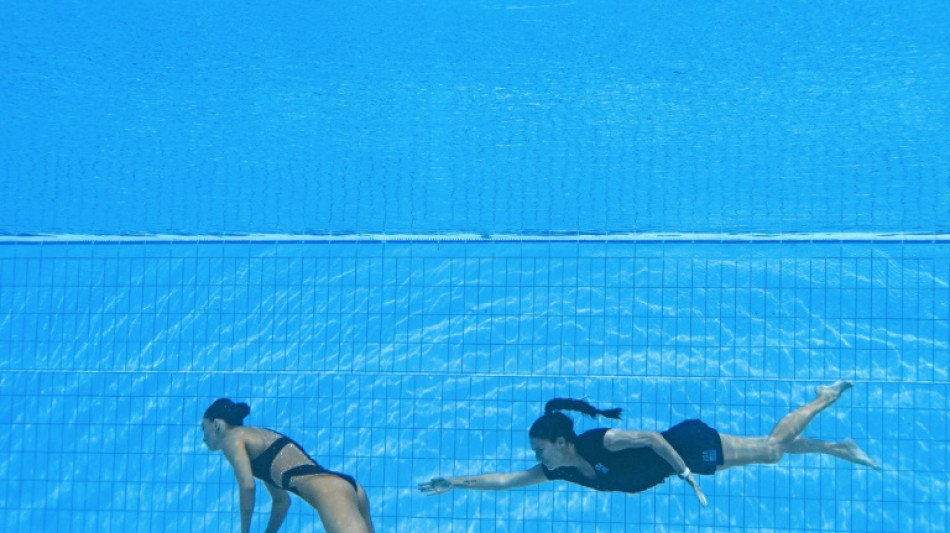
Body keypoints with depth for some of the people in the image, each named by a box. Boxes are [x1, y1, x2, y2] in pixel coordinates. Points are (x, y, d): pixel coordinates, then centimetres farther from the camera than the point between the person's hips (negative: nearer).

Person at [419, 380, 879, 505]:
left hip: (692, 445, -6)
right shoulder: (560, 470, -9)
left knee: (774, 448, 6)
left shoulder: (600, 442, -31)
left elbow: (652, 438, -30)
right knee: (773, 450, 18)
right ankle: (840, 449, 32)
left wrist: (686, 474, -32)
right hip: (683, 458, 6)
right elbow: (505, 480, -7)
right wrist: (456, 483, -13)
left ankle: (827, 396, 24)